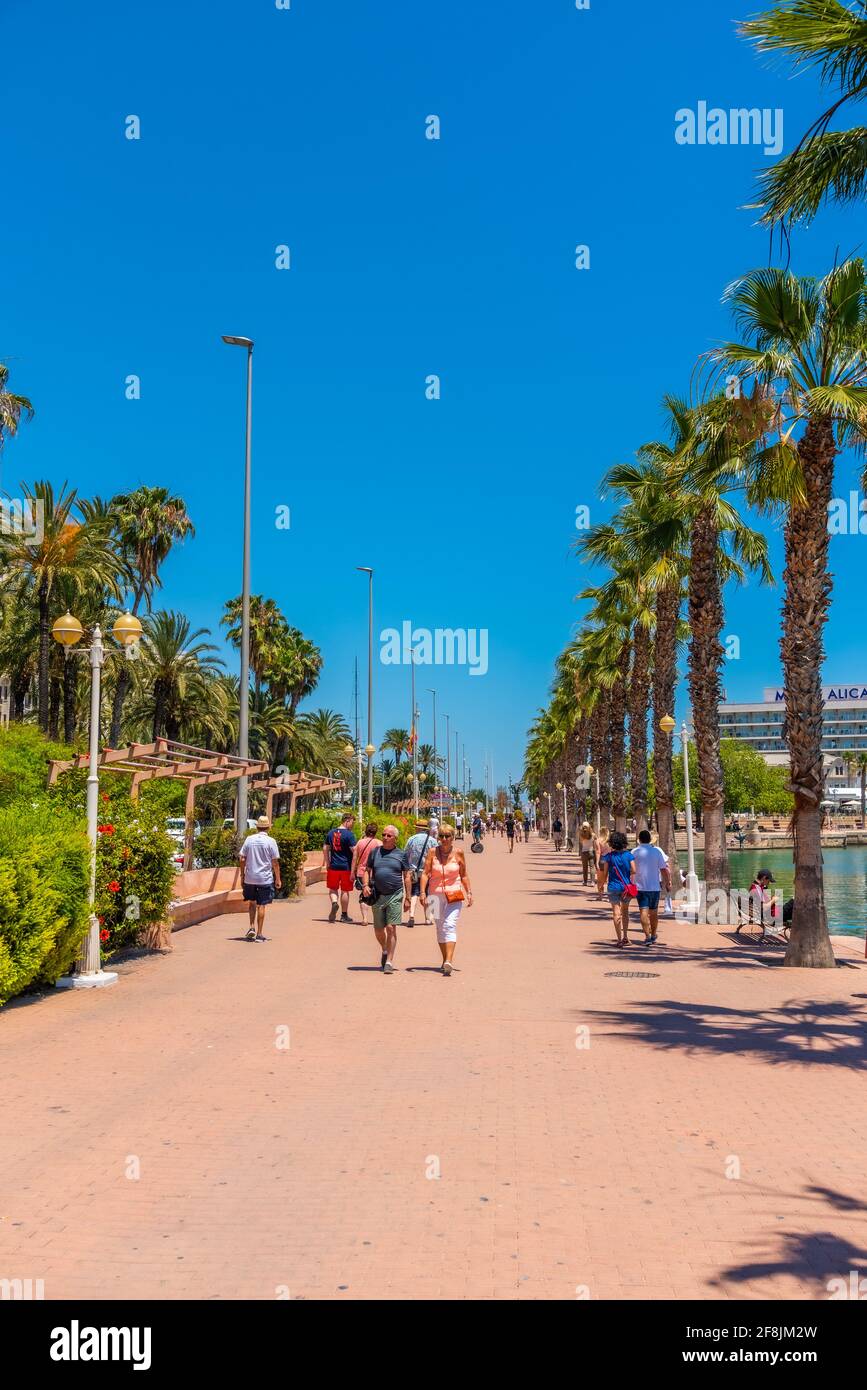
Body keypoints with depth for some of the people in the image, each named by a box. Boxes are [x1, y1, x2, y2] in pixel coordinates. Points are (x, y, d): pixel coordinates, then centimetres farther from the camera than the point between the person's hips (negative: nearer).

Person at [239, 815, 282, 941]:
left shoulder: (249, 839, 1)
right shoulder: (271, 841, -6)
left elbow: (242, 859, 2)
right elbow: (275, 862, -6)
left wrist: (242, 874, 12)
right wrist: (278, 879, 1)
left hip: (250, 878, 3)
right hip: (265, 878, -2)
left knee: (252, 903, 20)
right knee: (261, 905, 3)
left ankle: (252, 927, 6)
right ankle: (259, 934, 6)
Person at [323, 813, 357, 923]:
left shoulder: (331, 833, 7)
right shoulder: (349, 834, -11)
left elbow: (325, 849, 11)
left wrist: (327, 863, 18)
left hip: (333, 866, 4)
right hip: (346, 867, -4)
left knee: (333, 889, 15)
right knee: (345, 891, 6)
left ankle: (334, 902, -14)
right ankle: (344, 915, 15)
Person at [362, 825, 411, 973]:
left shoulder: (401, 855, 3)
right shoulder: (374, 852, 7)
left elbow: (406, 877, 6)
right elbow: (367, 870, 13)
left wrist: (407, 898, 2)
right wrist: (366, 885, -7)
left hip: (395, 896, -3)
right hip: (377, 896, 3)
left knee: (391, 928, -10)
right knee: (378, 930, 11)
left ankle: (389, 961, -4)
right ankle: (384, 951, 39)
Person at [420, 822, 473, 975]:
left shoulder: (458, 853, 1)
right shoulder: (433, 852, 0)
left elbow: (464, 875, 10)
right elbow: (425, 873, -2)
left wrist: (469, 892, 3)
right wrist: (422, 892, -12)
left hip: (454, 895, -2)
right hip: (436, 894, 2)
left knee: (450, 926, -16)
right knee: (440, 927, 10)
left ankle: (448, 961, -26)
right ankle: (444, 960, 24)